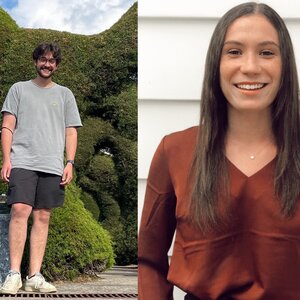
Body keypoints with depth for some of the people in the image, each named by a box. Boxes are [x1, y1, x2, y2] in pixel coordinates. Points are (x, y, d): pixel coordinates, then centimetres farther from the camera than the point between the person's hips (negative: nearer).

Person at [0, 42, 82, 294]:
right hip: (22, 161, -2)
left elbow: (71, 132, 15)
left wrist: (70, 163, 3)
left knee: (42, 217, -1)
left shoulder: (65, 94, 19)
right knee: (20, 210, -16)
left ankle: (35, 276, 0)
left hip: (52, 165, 2)